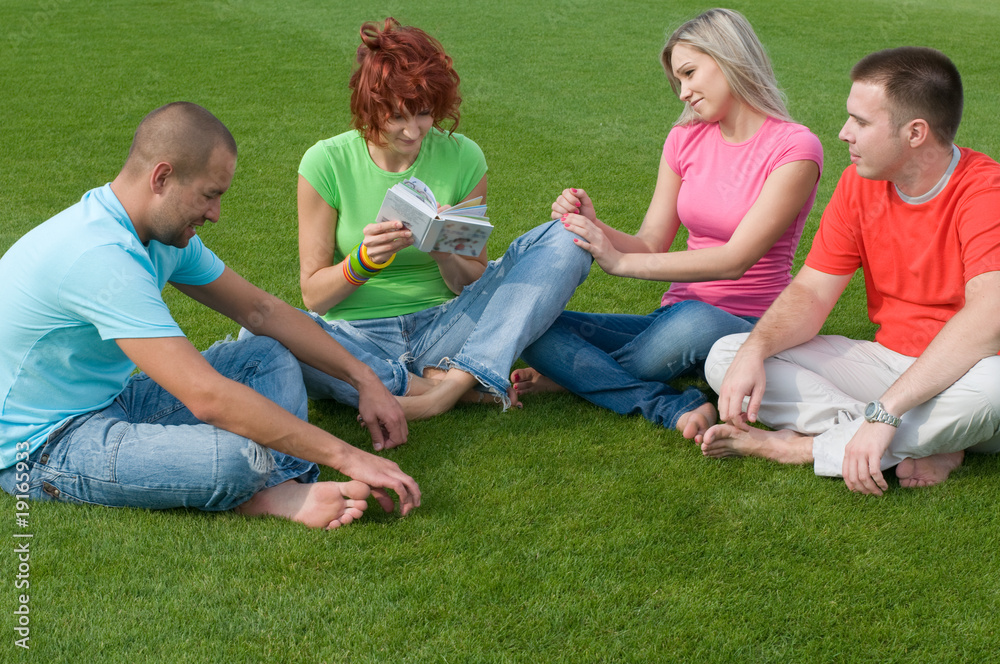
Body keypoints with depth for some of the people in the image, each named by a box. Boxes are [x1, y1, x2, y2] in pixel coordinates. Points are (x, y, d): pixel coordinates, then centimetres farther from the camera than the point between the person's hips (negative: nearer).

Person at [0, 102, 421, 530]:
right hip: (40, 446, -10)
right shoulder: (100, 254, -29)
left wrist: (363, 378, 5)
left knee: (270, 357, 4)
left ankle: (282, 489, -17)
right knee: (235, 457, -34)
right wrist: (346, 456, -30)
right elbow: (208, 398, -34)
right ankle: (277, 489, -4)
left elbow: (261, 310, 12)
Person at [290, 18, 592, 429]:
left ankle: (452, 382, -30)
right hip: (359, 339, -1)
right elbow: (314, 295, -3)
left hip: (442, 330, 2)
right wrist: (365, 260, -22)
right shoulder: (327, 163, -5)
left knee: (564, 240, -16)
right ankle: (475, 388, -26)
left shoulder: (462, 158, 0)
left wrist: (446, 256, -19)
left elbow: (474, 285, 4)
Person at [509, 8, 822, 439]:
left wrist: (620, 262, -24)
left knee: (693, 321, -42)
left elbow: (735, 259, -18)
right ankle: (677, 410, -30)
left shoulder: (795, 149, -9)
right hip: (676, 318, 6)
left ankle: (580, 376, -15)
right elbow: (652, 246, 6)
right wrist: (593, 226, -15)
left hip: (746, 327, -5)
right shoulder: (686, 140, 10)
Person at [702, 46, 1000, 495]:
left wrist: (883, 412, -40)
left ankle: (799, 445, -23)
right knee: (725, 357, -9)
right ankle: (919, 445, -20)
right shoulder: (859, 184, 0)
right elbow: (811, 293, 1)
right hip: (888, 364, 6)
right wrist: (754, 351, -21)